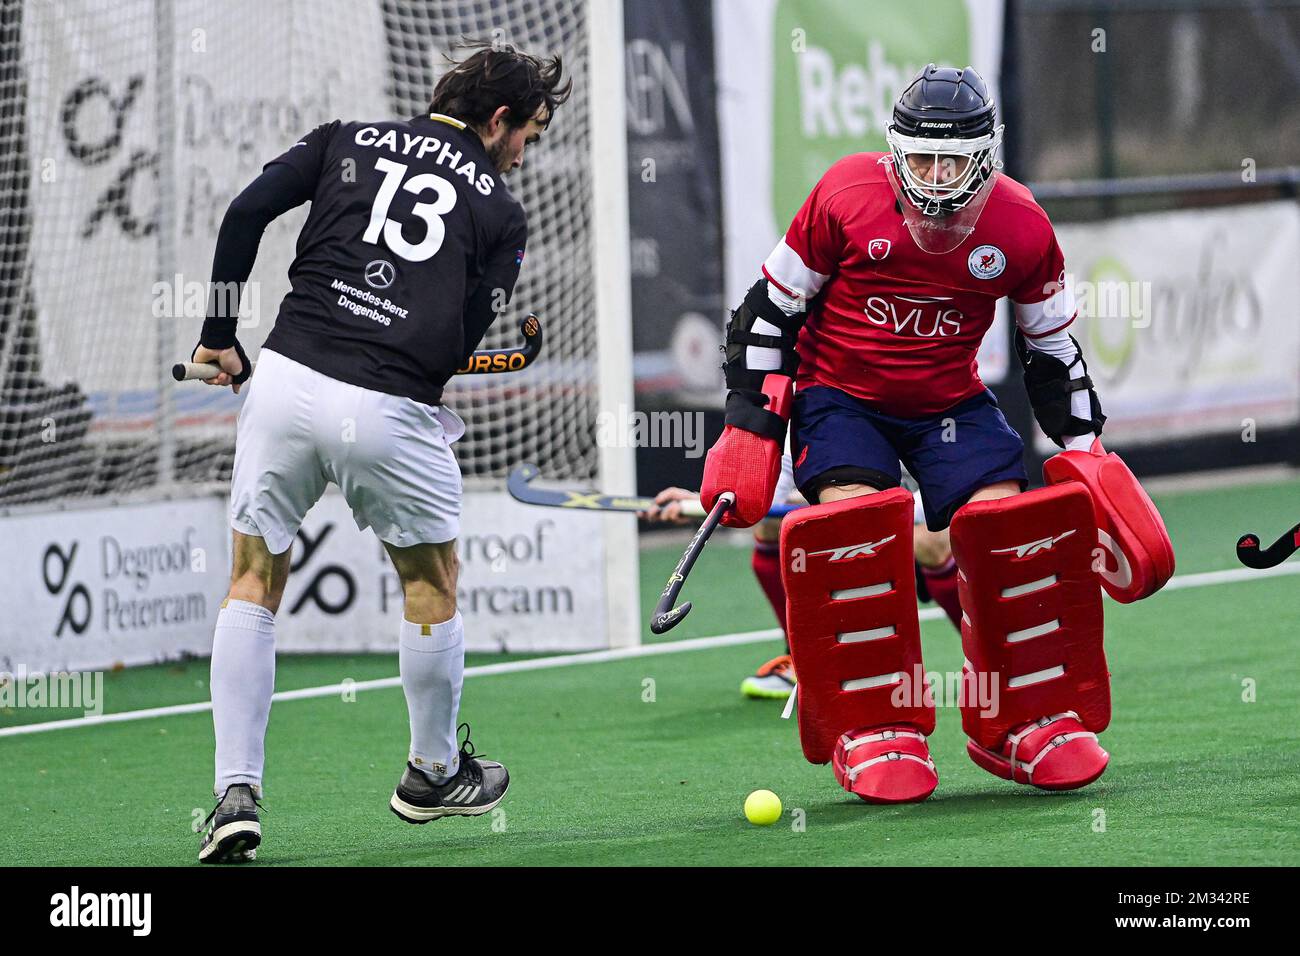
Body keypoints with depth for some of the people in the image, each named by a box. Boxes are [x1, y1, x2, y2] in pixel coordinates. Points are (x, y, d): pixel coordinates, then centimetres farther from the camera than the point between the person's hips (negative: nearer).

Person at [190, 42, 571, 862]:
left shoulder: (348, 142, 15)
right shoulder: (501, 214, 11)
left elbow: (246, 214, 3)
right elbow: (462, 344, 3)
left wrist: (222, 332, 9)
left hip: (286, 375, 2)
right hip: (391, 409, -2)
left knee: (254, 580, 15)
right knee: (432, 580, 21)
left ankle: (237, 793, 6)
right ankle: (434, 773, 35)